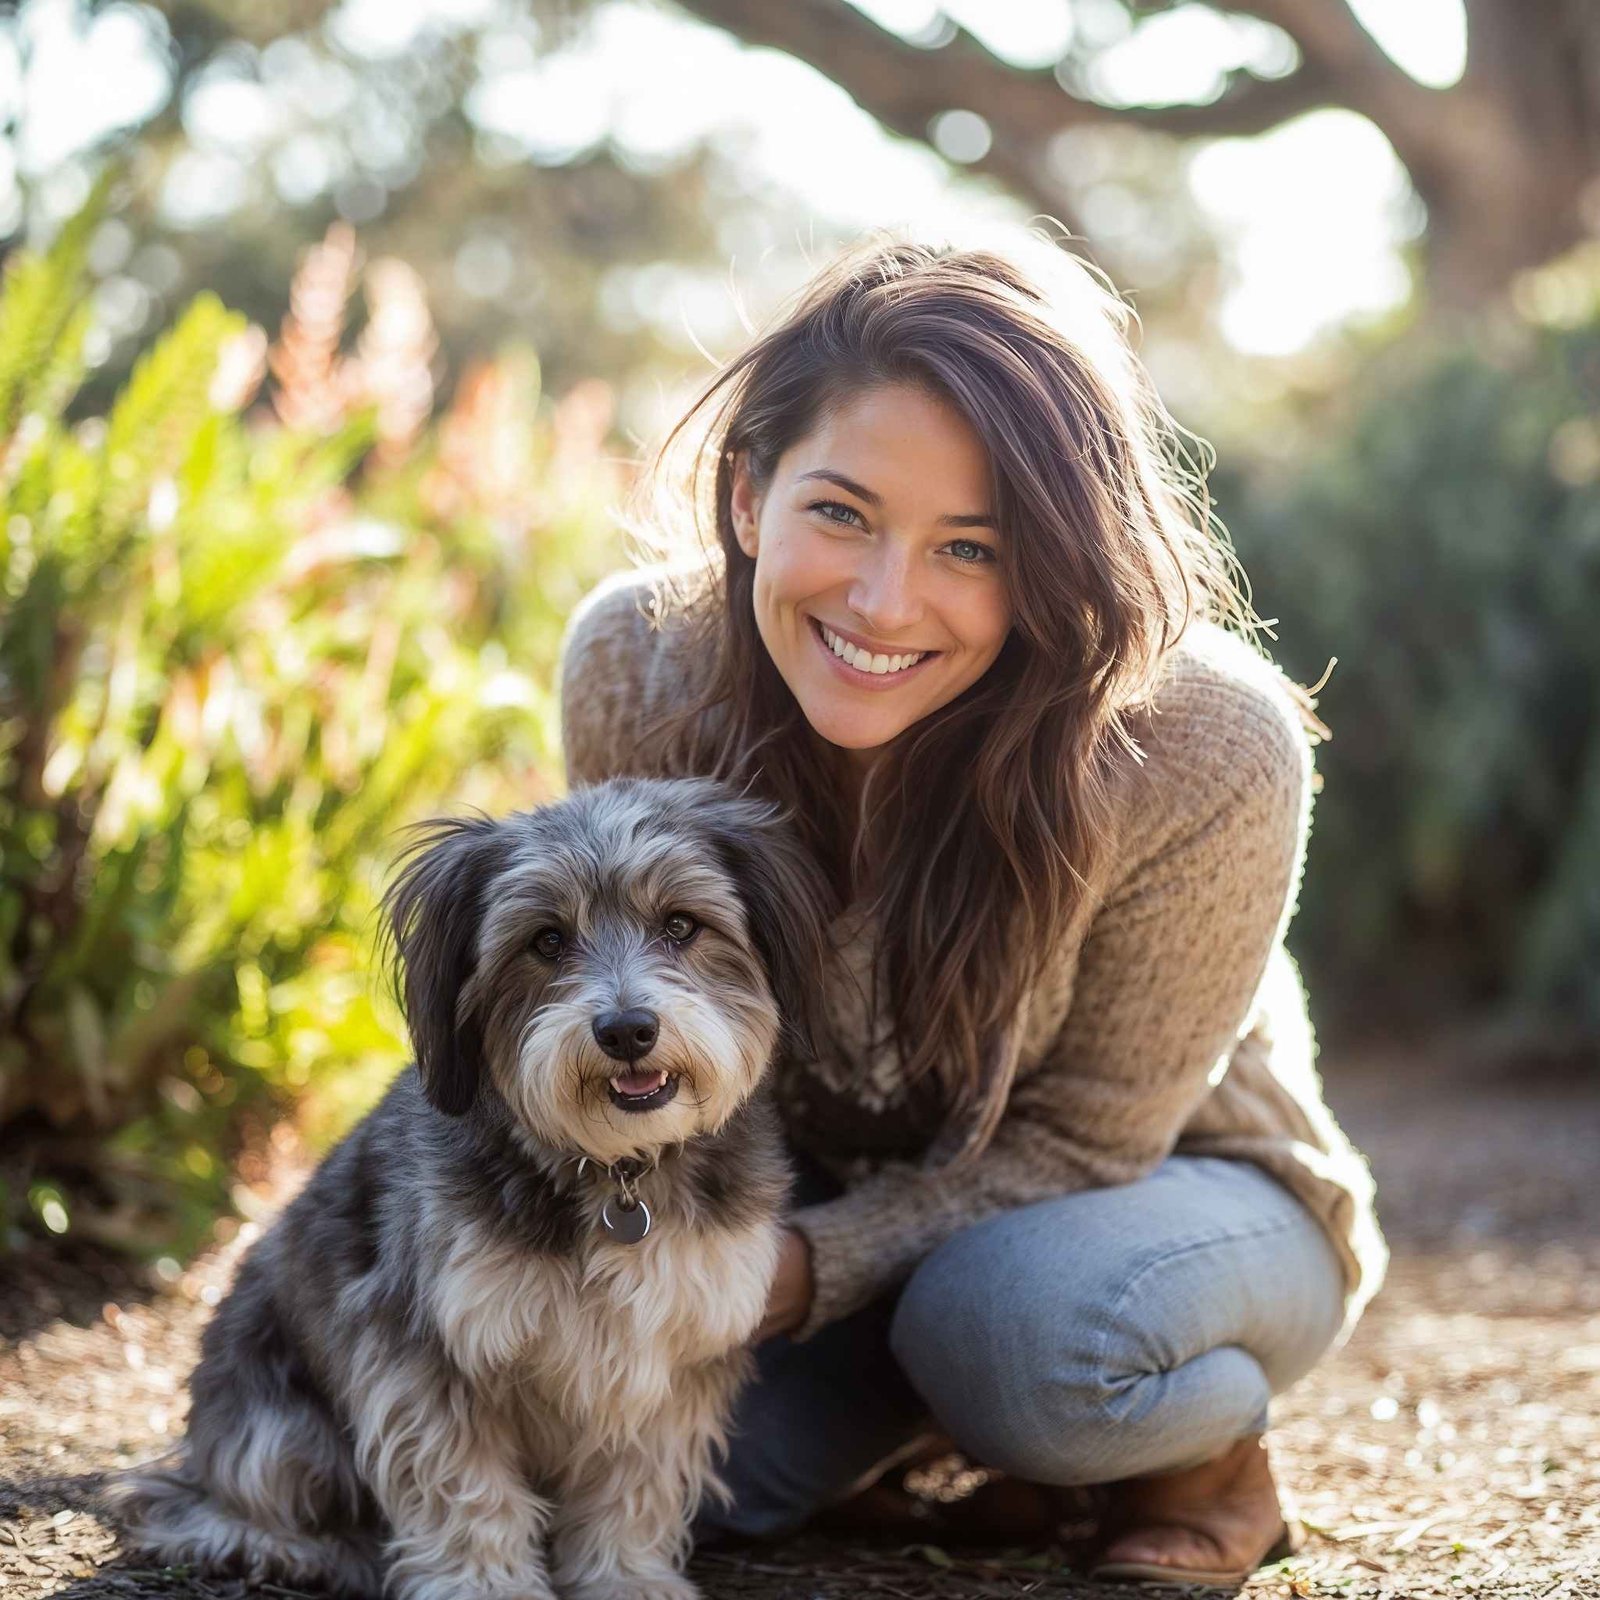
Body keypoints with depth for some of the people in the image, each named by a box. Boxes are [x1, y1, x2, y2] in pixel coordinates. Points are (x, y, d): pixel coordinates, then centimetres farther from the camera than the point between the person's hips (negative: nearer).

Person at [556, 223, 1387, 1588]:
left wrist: (813, 1264, -30)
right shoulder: (633, 665, -23)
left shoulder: (1205, 752, -33)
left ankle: (1208, 1459, 1)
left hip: (1174, 1184, -3)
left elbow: (1081, 1139, -20)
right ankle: (911, 1388, 13)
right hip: (822, 1184, 4)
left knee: (1026, 1325, -36)